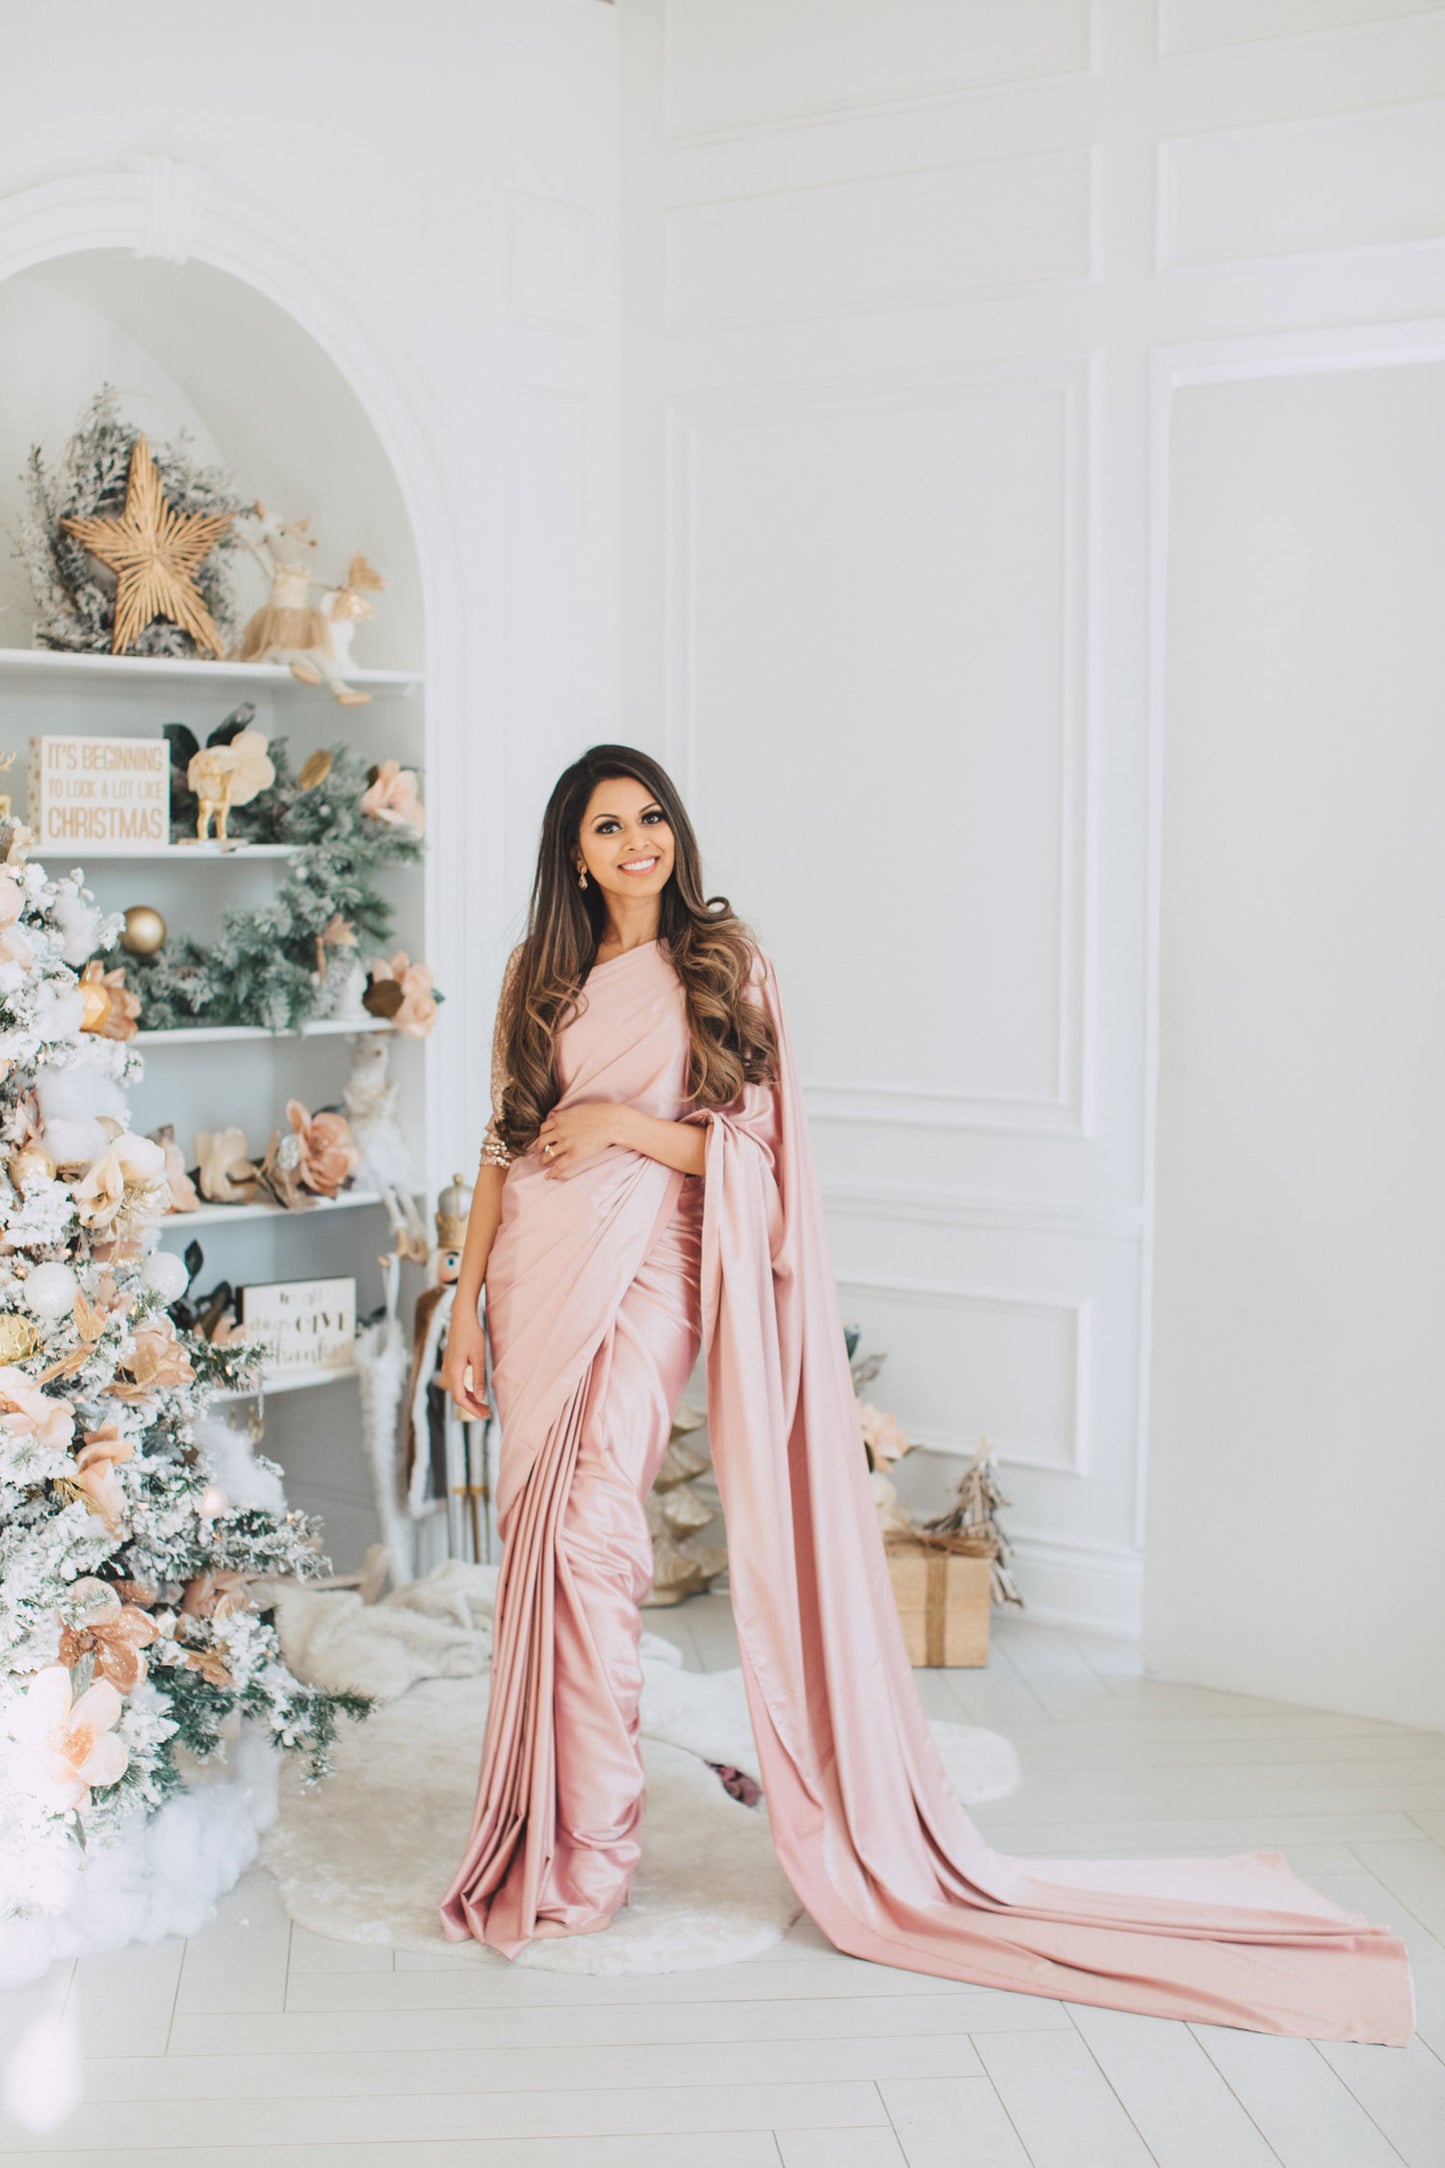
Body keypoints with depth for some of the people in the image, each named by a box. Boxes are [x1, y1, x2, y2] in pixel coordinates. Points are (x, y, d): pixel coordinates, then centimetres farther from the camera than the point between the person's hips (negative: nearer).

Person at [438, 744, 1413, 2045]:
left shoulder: (719, 966, 2)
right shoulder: (542, 974, 12)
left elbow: (751, 1145, -1)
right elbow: (505, 1143, 13)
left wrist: (625, 1122, -13)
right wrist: (468, 1301, 8)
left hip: (642, 1273, -4)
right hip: (536, 1272, 4)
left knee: (587, 1527, -16)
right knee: (544, 1534, 6)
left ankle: (589, 1847, -6)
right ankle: (555, 1836, 18)